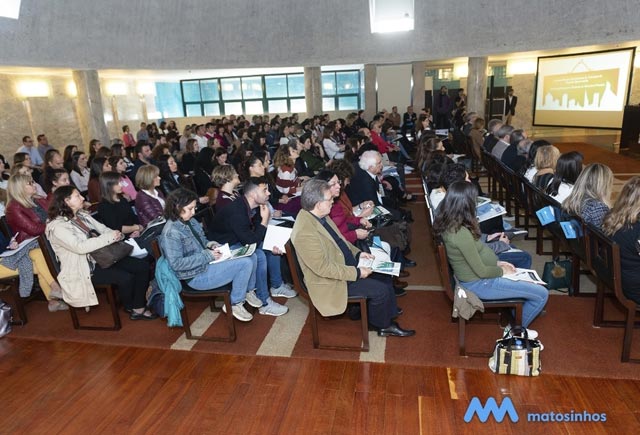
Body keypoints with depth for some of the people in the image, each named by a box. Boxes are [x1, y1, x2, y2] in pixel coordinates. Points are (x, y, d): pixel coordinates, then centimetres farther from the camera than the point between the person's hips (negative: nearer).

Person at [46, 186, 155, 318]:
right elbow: (79, 247, -29)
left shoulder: (82, 215, 10)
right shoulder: (57, 226, -16)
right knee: (126, 277, -25)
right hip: (82, 269, -8)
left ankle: (138, 307, -4)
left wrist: (115, 234, -15)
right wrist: (109, 237, -28)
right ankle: (130, 306, 6)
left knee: (143, 266, -8)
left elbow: (103, 229, 9)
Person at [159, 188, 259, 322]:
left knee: (251, 256, 0)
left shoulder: (190, 220, 5)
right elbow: (176, 264, -25)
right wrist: (207, 255, -23)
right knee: (245, 263, -20)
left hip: (206, 261, 9)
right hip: (198, 275, -9)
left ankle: (248, 291, 21)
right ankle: (235, 304, -1)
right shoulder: (171, 232, -22)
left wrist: (209, 244, -2)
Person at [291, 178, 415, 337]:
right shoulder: (305, 233, -32)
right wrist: (357, 273, -24)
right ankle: (383, 326, 17)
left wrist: (357, 253, 2)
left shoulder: (320, 215, -3)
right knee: (380, 290, -10)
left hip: (347, 264, 9)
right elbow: (323, 267, -29)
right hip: (331, 282, -9)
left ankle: (389, 314, 29)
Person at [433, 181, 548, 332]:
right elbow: (481, 271, -23)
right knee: (542, 294, -1)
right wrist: (502, 271, -5)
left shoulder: (448, 224, -5)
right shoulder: (461, 233, -32)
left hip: (471, 276, 9)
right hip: (480, 283, -9)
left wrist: (496, 262, 6)